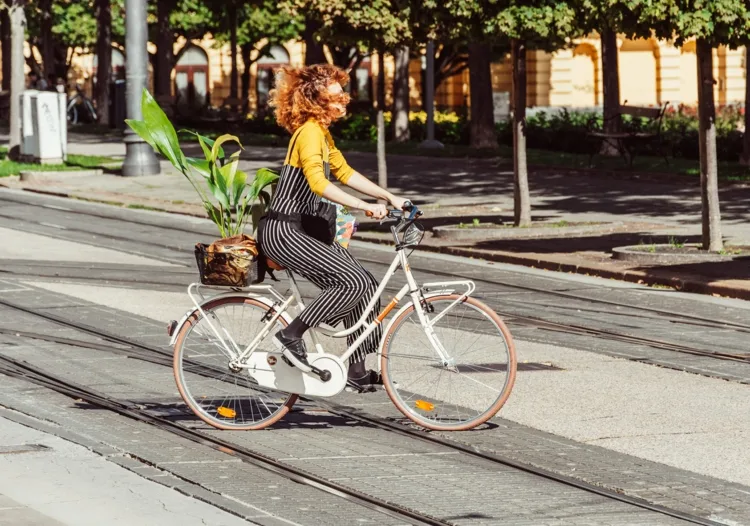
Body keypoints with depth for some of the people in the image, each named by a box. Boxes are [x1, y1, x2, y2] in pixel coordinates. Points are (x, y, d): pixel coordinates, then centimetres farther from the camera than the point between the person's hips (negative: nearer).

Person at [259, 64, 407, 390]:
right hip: (283, 232, -10)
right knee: (355, 282, -19)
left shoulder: (321, 132, 14)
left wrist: (389, 197, 17)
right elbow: (318, 182, -31)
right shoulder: (309, 132, -17)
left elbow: (344, 173, 24)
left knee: (364, 286, 6)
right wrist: (366, 207, -34)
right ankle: (291, 335, -9)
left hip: (298, 230, 10)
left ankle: (358, 370, 11)